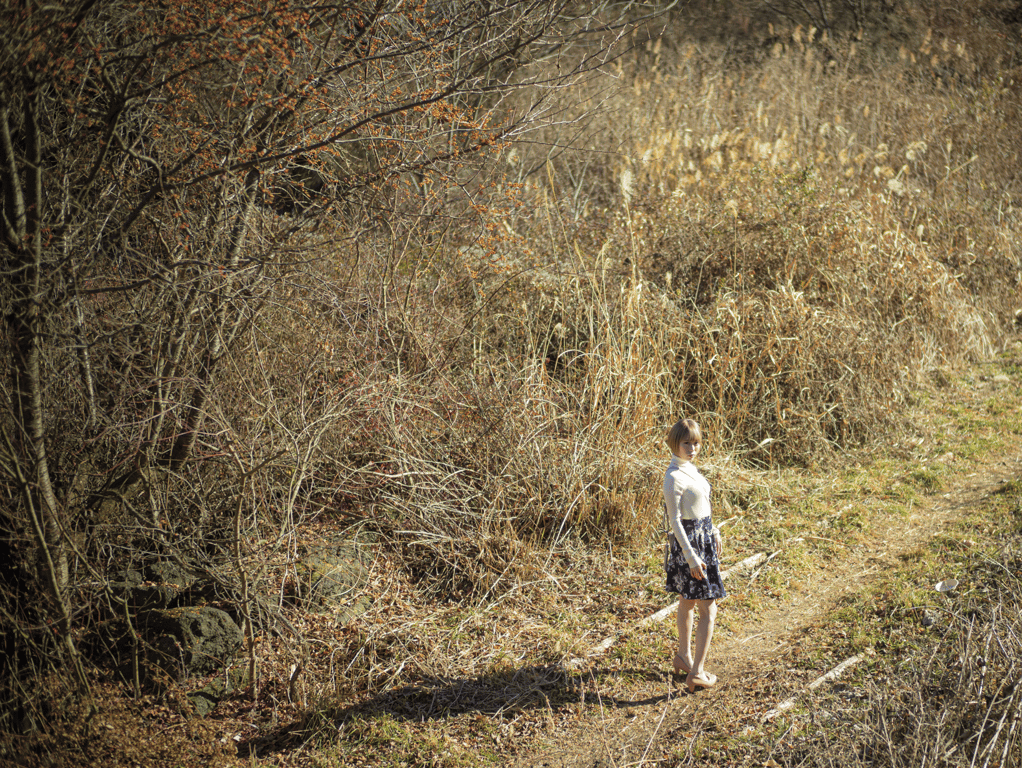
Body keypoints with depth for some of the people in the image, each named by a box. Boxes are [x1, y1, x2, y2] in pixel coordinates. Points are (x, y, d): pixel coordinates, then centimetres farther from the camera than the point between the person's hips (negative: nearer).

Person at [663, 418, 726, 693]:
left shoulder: (690, 468, 7)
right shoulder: (673, 477, -21)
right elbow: (675, 521, -21)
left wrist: (713, 531, 24)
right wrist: (691, 557, -22)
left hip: (703, 537, 10)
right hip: (689, 541, -10)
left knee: (688, 601, 21)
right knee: (708, 610, -7)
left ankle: (684, 657, 35)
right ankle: (696, 673, -2)